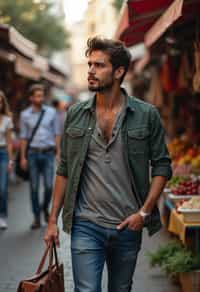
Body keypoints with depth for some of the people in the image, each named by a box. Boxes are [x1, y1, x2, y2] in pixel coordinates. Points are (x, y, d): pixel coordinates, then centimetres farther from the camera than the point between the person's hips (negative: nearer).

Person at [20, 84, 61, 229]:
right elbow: (23, 137, 5)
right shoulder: (25, 115, 2)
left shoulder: (51, 112, 2)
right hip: (33, 153, 0)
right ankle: (37, 218, 10)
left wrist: (58, 153, 0)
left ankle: (45, 208, 23)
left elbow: (57, 134, 6)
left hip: (48, 153, 0)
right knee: (34, 187, 2)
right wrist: (23, 157, 0)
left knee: (49, 185, -5)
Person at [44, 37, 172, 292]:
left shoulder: (146, 115, -2)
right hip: (86, 225, 0)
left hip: (128, 226, 0)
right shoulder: (75, 114, 3)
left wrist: (144, 212, -9)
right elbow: (64, 170, 7)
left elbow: (161, 166, 1)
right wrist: (53, 220, 4)